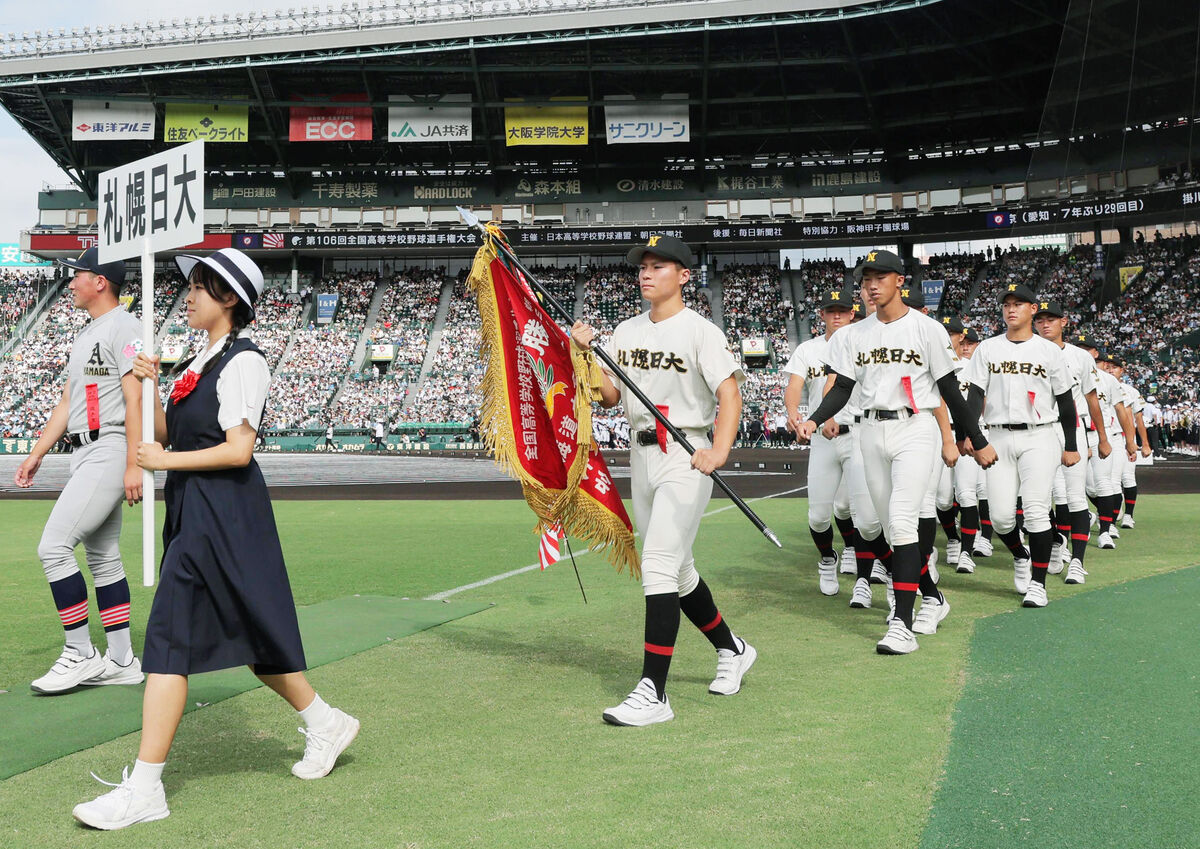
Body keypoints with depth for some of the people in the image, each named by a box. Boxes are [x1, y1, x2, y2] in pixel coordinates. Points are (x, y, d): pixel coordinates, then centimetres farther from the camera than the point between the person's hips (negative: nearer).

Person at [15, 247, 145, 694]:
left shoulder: (123, 327, -10)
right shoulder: (86, 335, 21)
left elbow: (135, 398, -18)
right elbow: (67, 402, 23)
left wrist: (133, 465, -23)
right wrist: (38, 453, 18)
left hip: (109, 451, -10)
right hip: (86, 455, 10)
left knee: (54, 547, -14)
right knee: (102, 556, 10)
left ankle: (80, 653, -6)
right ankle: (121, 661, 15)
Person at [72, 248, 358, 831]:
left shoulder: (242, 361, -12)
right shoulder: (201, 361, 16)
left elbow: (238, 449, -19)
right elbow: (168, 434, 16)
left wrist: (167, 461, -13)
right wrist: (149, 385, 3)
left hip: (222, 512, -9)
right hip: (193, 509, 9)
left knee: (169, 635, -10)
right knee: (242, 632, 15)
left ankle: (144, 789, -6)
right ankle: (325, 723, 29)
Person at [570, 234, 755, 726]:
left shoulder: (700, 331, -8)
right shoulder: (627, 331, 12)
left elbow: (730, 394, -13)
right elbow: (609, 397, 12)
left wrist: (720, 450, -27)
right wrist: (587, 351, -2)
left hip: (686, 456, -7)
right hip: (641, 456, 8)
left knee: (657, 566, -16)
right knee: (677, 571, 16)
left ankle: (653, 693, -15)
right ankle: (731, 649, 37)